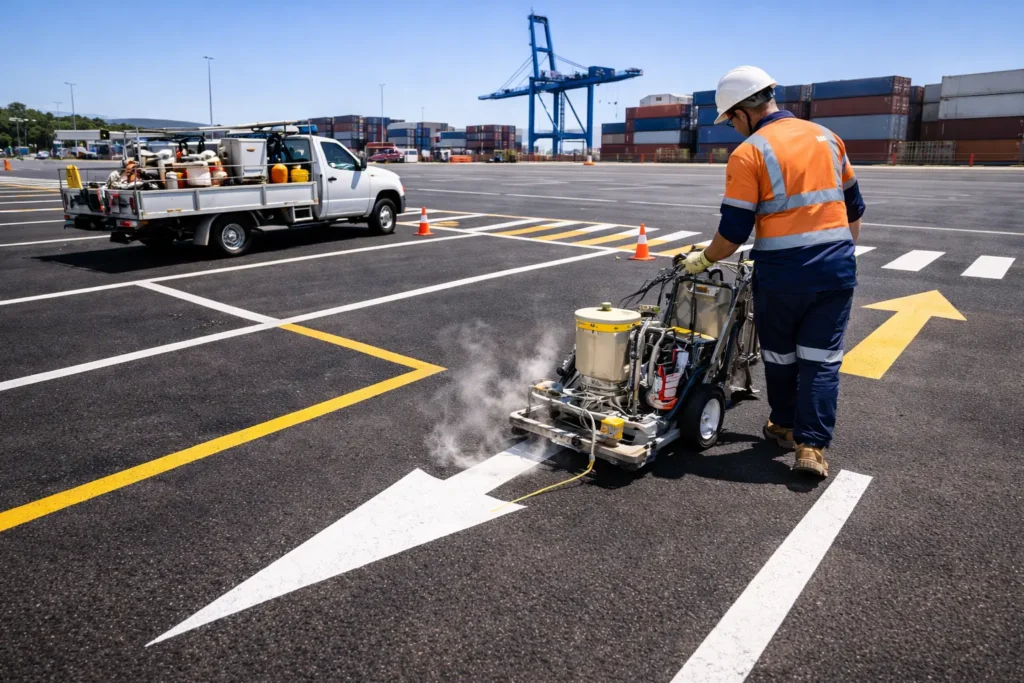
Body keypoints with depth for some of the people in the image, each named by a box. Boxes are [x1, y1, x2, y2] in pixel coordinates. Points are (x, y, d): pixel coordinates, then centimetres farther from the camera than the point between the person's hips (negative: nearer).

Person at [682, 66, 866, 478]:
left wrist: (703, 261, 6)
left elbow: (734, 231, -10)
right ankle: (812, 445, 4)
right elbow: (853, 208, 17)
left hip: (782, 272, -4)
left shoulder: (749, 153, -8)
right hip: (836, 268, 4)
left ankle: (785, 427, 31)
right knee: (821, 359, 6)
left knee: (780, 355, 15)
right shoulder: (826, 137, 11)